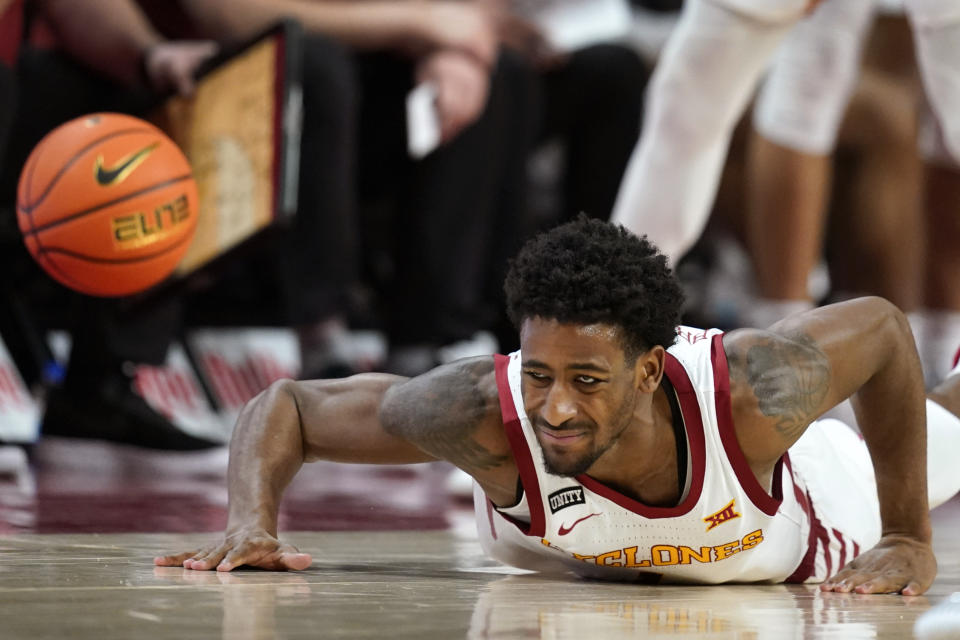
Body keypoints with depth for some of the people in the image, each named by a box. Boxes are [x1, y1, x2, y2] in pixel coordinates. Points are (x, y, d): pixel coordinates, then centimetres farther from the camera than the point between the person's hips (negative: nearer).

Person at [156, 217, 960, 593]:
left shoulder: (754, 395, -49)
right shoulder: (487, 413, -46)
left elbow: (881, 325, -28)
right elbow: (282, 406, -32)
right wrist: (252, 523, -51)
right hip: (578, 551, 0)